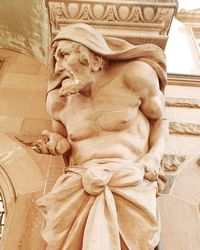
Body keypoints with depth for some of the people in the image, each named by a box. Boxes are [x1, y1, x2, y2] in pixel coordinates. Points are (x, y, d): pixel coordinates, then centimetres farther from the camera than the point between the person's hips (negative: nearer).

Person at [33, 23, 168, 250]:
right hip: (80, 183, 3)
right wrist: (59, 144, 1)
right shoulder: (57, 100, 8)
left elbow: (160, 119, 12)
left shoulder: (135, 75, -2)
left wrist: (154, 156, -7)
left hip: (129, 180, -2)